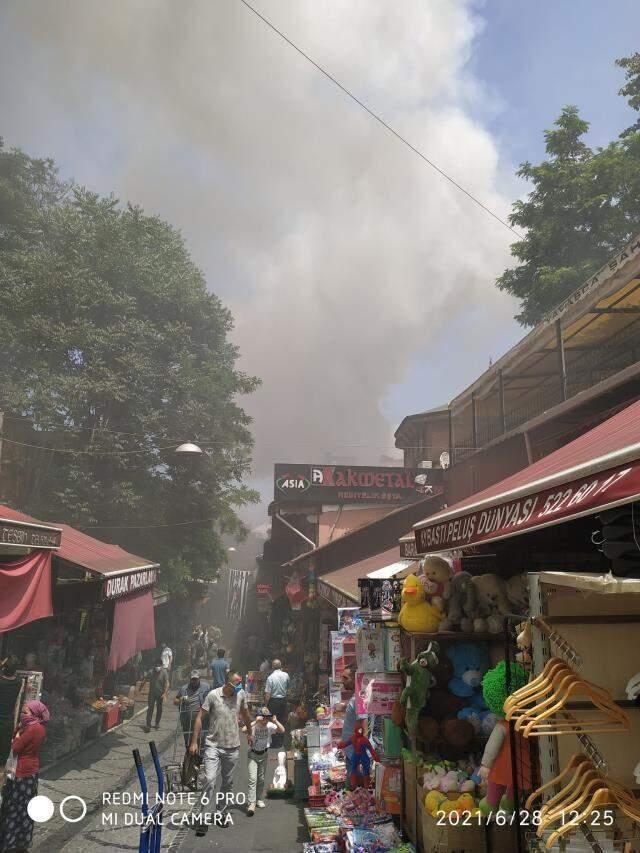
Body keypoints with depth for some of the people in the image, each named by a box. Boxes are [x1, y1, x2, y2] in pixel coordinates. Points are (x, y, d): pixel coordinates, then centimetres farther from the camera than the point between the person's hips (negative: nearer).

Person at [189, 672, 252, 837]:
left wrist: (249, 732, 26)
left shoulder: (241, 694, -3)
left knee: (228, 783, 13)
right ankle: (203, 819, -3)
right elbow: (200, 717, -9)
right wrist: (194, 742, -11)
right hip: (213, 746, -4)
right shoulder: (213, 695, -15)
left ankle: (221, 813, 31)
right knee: (210, 780, -13)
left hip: (233, 747, 4)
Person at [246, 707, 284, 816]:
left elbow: (282, 731, -18)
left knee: (261, 779, 14)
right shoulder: (253, 725, -20)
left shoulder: (270, 725, -11)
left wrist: (275, 721, -29)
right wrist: (256, 722, -43)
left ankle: (259, 799, 32)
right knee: (253, 778, -13)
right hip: (253, 754, -4)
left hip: (264, 754, 4)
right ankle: (251, 804, -11)